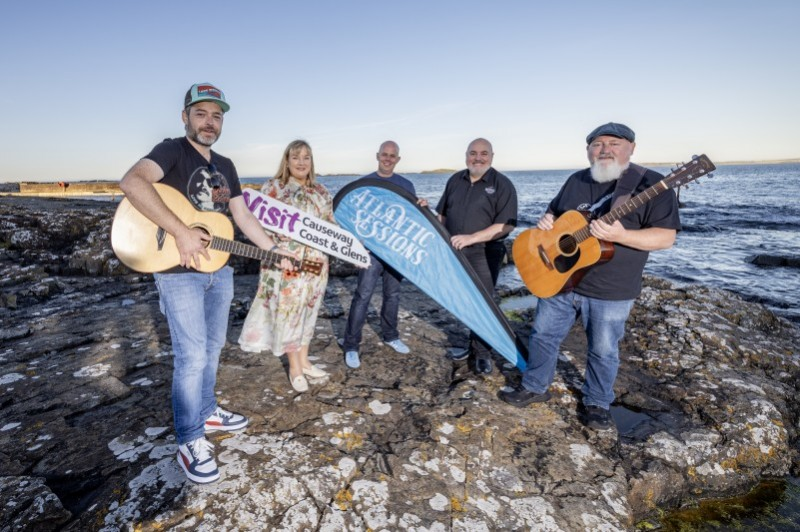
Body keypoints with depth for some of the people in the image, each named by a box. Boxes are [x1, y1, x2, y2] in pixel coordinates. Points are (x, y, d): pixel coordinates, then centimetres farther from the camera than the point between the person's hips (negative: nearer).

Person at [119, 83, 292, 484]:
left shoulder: (225, 166, 14)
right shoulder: (172, 150, -9)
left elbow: (244, 217, 14)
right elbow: (132, 182, -28)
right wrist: (181, 233, -32)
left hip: (219, 270, 8)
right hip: (179, 271, -7)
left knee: (212, 348, 17)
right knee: (192, 356, -6)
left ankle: (206, 412, 36)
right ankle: (190, 442, 10)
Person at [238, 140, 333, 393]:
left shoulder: (321, 191, 11)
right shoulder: (273, 188, -2)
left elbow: (331, 225, 14)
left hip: (315, 262, 5)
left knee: (308, 310, 14)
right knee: (288, 311, 3)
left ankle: (304, 361, 30)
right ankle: (295, 368, 19)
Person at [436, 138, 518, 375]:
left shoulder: (502, 184, -8)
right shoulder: (455, 180, 9)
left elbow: (506, 224, -16)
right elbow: (442, 214, 17)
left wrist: (471, 238, -22)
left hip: (484, 254, -5)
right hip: (454, 253, 5)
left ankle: (482, 353, 17)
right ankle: (471, 344, 30)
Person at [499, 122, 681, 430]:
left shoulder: (651, 184, -10)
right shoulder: (576, 181, 7)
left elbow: (666, 237, -15)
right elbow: (554, 211, 19)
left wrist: (620, 235, -31)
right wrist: (546, 220, -6)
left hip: (611, 291, -4)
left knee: (603, 351, 11)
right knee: (543, 335, 13)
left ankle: (597, 403, 33)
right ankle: (534, 387, 33)